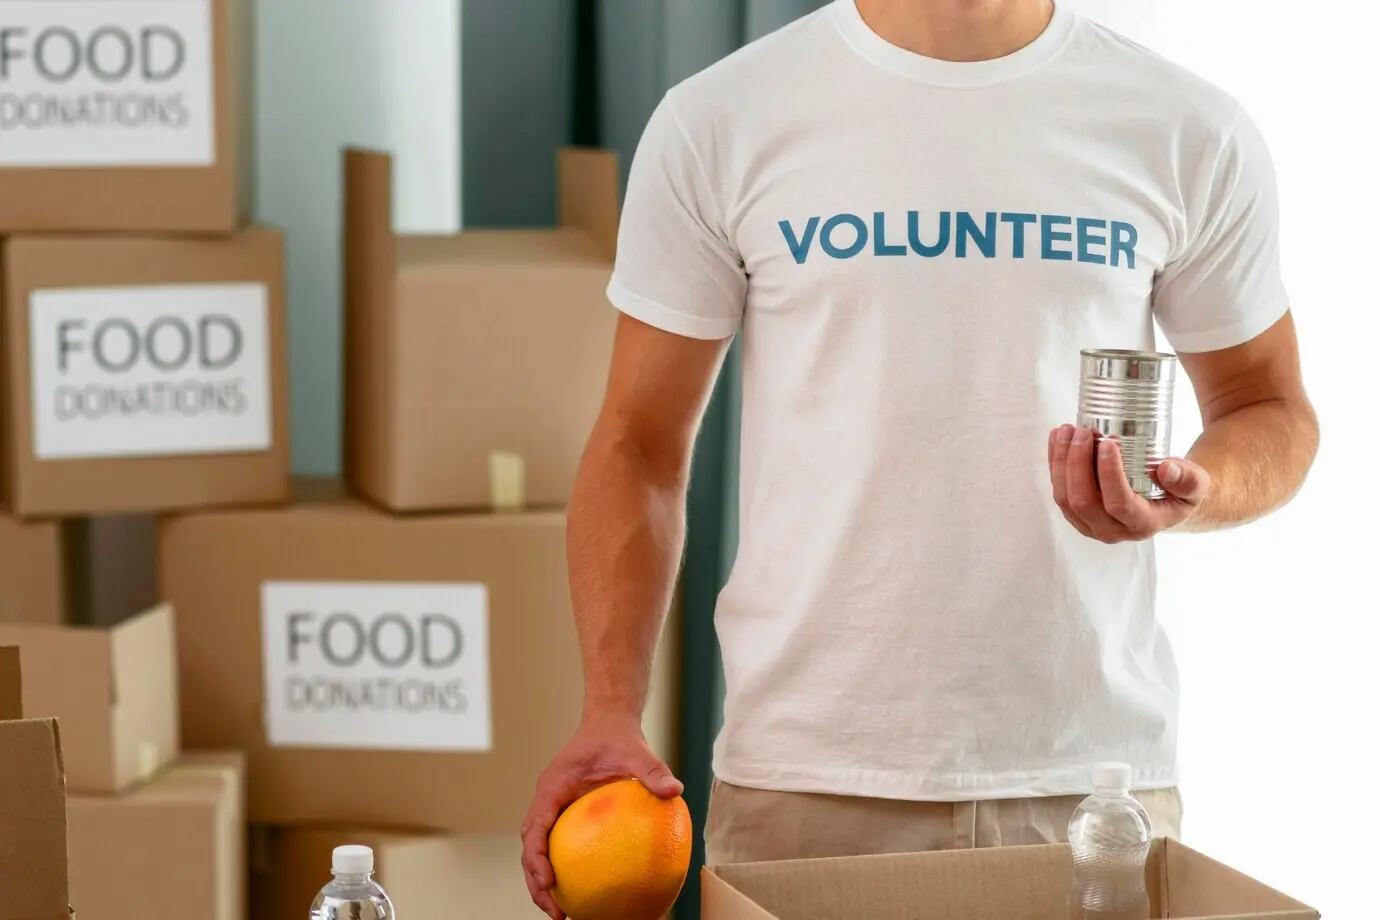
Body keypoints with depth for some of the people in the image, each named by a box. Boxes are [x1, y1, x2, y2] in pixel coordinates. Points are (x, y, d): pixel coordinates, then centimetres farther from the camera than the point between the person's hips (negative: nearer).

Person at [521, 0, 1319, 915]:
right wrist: (611, 708, -10)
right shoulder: (715, 125, -1)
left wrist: (1197, 491, -12)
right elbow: (641, 444, 2)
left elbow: (1273, 410, 11)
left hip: (1091, 774, 1)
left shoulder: (1194, 132, 1)